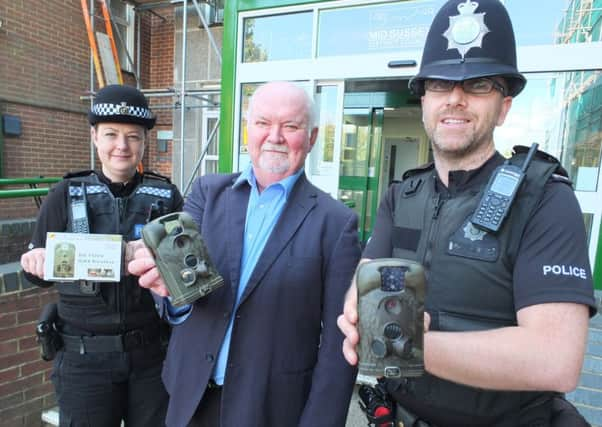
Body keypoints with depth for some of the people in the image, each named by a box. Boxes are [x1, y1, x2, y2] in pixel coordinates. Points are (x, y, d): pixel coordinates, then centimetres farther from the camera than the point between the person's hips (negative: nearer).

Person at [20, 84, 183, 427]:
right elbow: (41, 275, 3)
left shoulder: (167, 195, -3)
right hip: (84, 356, 0)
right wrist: (37, 262, -18)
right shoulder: (67, 194, -1)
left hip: (153, 352, 0)